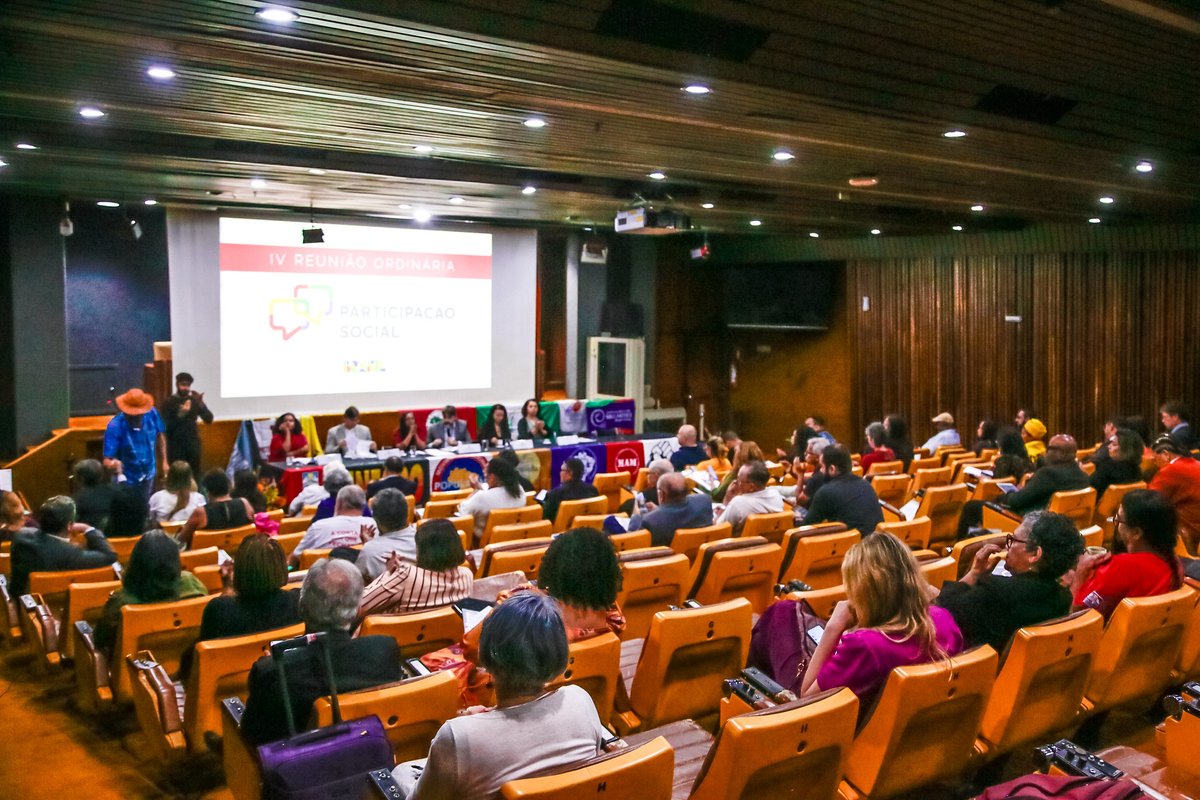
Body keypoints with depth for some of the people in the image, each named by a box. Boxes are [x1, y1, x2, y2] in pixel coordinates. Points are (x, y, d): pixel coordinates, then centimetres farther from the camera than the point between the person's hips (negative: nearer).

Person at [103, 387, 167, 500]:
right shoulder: (115, 426, -30)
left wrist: (164, 461, 7)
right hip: (126, 479, -4)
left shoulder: (152, 414, -20)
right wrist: (113, 464, -56)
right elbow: (107, 460, -32)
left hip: (148, 475, 4)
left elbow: (160, 436, 1)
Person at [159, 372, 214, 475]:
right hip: (176, 445, -3)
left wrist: (201, 404, -16)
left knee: (194, 475, 4)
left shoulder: (194, 401, 5)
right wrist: (180, 415, -21)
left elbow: (209, 419, -1)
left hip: (193, 444, 3)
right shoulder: (169, 402, -3)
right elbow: (165, 426, -9)